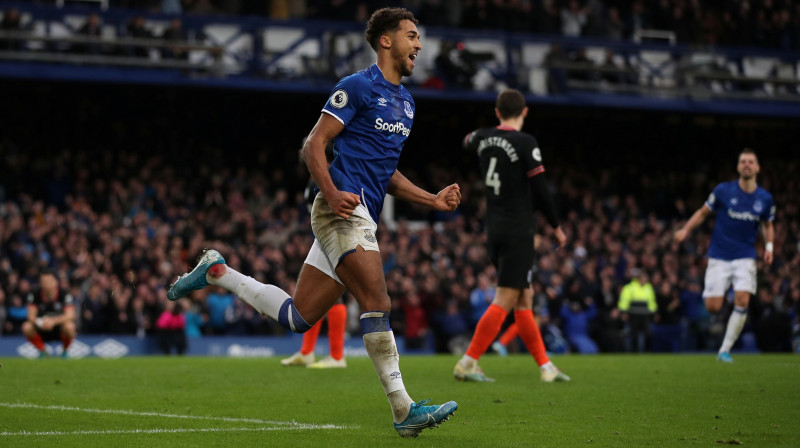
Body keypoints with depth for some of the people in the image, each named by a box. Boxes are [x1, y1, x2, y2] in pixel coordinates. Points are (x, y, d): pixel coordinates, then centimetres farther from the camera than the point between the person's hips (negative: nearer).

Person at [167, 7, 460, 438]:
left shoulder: (405, 102, 22)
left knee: (297, 316, 8)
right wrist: (332, 193, -23)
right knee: (377, 301, -18)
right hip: (343, 210, -9)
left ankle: (216, 271, 24)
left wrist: (433, 199, 14)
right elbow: (314, 145, -9)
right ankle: (404, 410, -19)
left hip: (361, 220, 9)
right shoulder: (357, 87, -5)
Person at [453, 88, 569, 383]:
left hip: (494, 229, 7)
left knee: (524, 298, 12)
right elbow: (540, 190, -12)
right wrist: (556, 227, -1)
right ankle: (467, 364, -11)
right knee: (504, 301, -6)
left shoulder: (484, 138, 5)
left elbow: (468, 143, 31)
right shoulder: (525, 143, -13)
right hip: (518, 231, -7)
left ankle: (545, 366, 15)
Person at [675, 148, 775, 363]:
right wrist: (686, 229, -9)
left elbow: (768, 225, 18)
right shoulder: (723, 190, -6)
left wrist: (769, 246, 1)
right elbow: (703, 212, 6)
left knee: (742, 302, -16)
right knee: (713, 307, -10)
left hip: (745, 258, 1)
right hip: (719, 257, -1)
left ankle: (725, 350, -5)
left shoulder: (765, 198, 1)